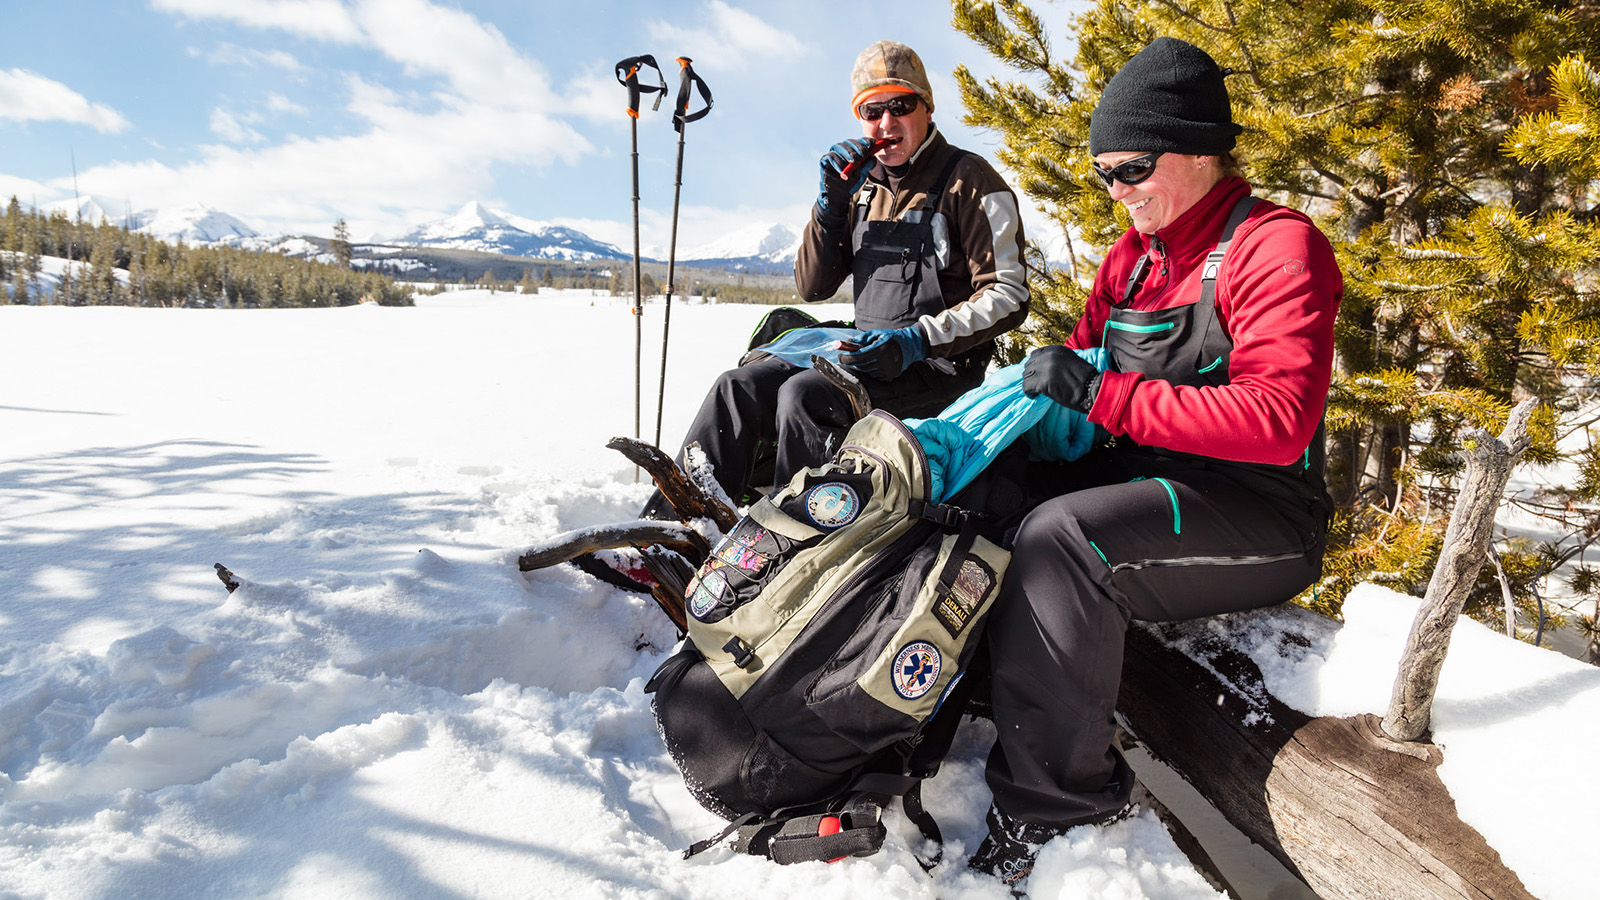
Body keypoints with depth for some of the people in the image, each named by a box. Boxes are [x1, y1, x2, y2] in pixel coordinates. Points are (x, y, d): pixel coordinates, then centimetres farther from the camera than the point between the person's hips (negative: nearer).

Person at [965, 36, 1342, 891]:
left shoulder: (1277, 245, -10)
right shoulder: (1132, 256, 15)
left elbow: (1277, 419, -23)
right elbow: (1082, 360, 18)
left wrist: (1103, 393, -26)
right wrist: (1042, 384, -6)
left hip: (1260, 514, -8)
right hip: (1141, 478, 8)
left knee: (1060, 538, -32)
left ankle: (1047, 806, -19)